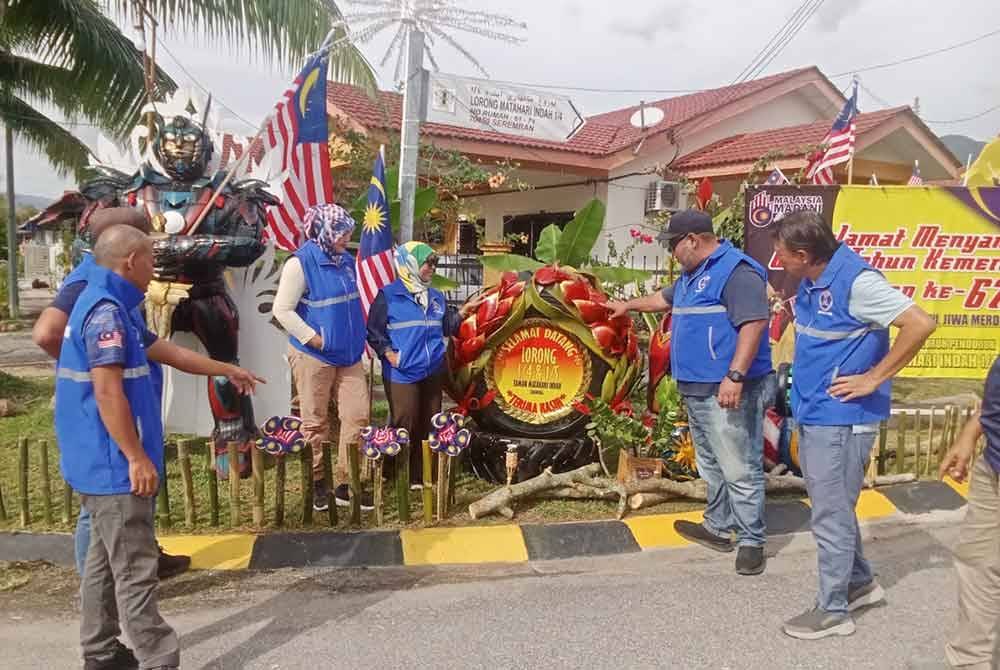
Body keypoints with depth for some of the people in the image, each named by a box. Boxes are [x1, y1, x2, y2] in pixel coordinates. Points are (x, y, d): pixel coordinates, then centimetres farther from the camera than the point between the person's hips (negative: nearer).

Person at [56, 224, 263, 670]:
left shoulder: (108, 306, 15)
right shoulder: (106, 310, -19)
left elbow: (167, 352, 22)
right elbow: (108, 393, -24)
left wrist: (227, 370, 28)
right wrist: (137, 458, -21)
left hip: (101, 461, 11)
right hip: (113, 463, -11)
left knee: (106, 560, 18)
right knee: (135, 569, -5)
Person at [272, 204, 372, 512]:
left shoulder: (346, 260, 8)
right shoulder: (301, 263, -13)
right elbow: (282, 310, -15)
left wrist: (356, 337, 12)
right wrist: (313, 338, -17)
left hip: (349, 354, 6)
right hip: (313, 356, -6)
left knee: (358, 415, 3)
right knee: (315, 422, 6)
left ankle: (346, 483, 15)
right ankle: (316, 484, 21)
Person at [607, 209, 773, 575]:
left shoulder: (736, 270, -14)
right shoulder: (694, 274, 18)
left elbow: (753, 324, -23)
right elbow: (665, 298, 37)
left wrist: (735, 376, -29)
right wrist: (628, 305, 47)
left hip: (728, 391, -10)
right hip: (698, 390, 10)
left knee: (739, 469, -3)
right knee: (712, 466, 19)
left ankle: (751, 541, 8)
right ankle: (718, 527, 31)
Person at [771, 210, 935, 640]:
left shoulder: (856, 281, -20)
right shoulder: (811, 282, 6)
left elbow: (920, 324, -23)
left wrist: (873, 379, -19)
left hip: (840, 419, -9)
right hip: (812, 414, 9)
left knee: (831, 515, 3)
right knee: (832, 507, 21)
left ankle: (833, 610, 18)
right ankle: (861, 582, 39)